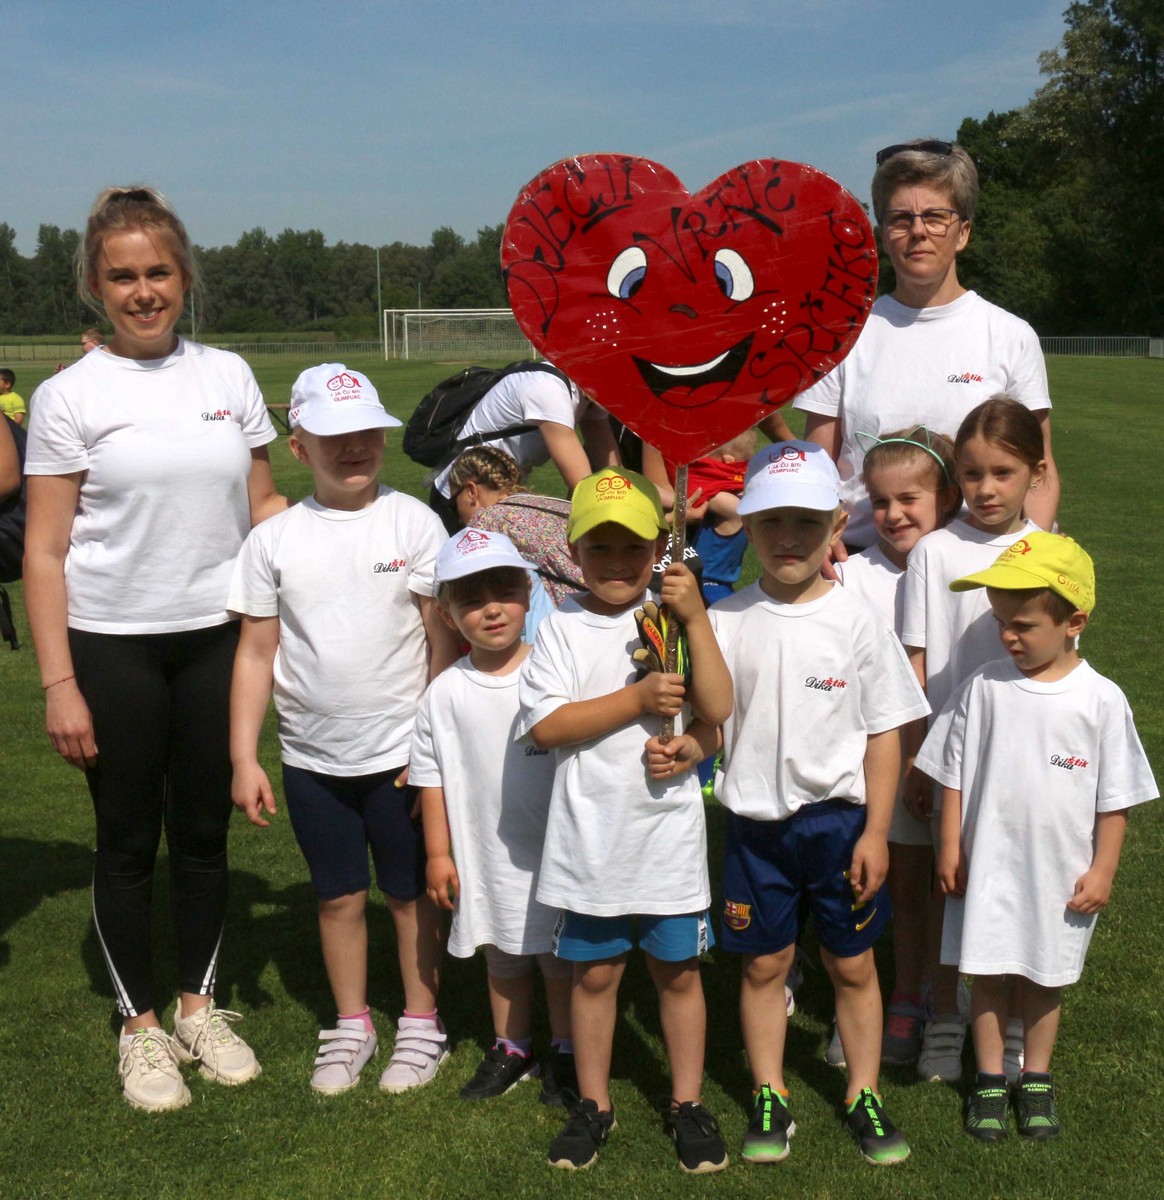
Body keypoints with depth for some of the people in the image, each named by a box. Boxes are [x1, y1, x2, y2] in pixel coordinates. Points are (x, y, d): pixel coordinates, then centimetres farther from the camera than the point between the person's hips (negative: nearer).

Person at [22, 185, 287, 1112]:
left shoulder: (228, 376, 4)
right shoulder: (70, 397, -5)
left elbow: (263, 505, 12)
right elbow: (45, 553, -5)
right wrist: (58, 684, -9)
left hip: (215, 636, 3)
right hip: (113, 645, -2)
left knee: (205, 830, 12)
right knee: (130, 841, 9)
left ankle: (200, 1005, 31)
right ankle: (140, 1027, 26)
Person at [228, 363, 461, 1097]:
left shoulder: (413, 522, -6)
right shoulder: (274, 540, -1)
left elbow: (445, 641, -5)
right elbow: (256, 653, 1)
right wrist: (244, 759, -1)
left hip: (402, 755, -2)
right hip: (313, 760, 2)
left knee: (412, 893, 11)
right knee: (339, 896, 15)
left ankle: (422, 1025, 29)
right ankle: (351, 1025, 33)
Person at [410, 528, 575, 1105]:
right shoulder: (445, 693, -5)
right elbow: (430, 775, 3)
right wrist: (438, 853, 3)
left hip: (554, 849, -2)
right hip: (485, 855, 2)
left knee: (560, 956, 12)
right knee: (502, 958, 18)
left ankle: (564, 1054, 30)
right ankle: (510, 1048, 37)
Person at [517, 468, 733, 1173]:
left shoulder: (674, 624, -1)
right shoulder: (564, 629, -4)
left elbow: (718, 710, -11)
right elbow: (544, 724, -14)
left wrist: (696, 618, -19)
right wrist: (638, 700, -19)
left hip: (670, 830, 0)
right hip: (591, 836, 0)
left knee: (679, 970, 12)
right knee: (594, 971, 13)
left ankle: (688, 1103, 28)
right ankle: (594, 1105, 30)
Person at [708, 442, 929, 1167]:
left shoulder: (857, 623, -6)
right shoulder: (726, 622, -3)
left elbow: (885, 734, -3)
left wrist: (875, 834, -6)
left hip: (840, 821, -1)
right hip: (757, 824, 1)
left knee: (852, 964, 12)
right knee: (764, 963, 12)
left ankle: (864, 1094, 30)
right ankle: (769, 1097, 29)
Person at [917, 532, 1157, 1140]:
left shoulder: (1102, 700, -10)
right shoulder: (984, 687, -7)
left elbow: (1114, 799, -3)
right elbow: (954, 774, 1)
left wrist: (1102, 871, -3)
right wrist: (950, 848, 0)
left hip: (1062, 873, 0)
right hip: (987, 865, 1)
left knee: (1046, 979, 15)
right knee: (988, 973, 10)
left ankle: (1036, 1079, 34)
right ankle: (989, 1080, 28)